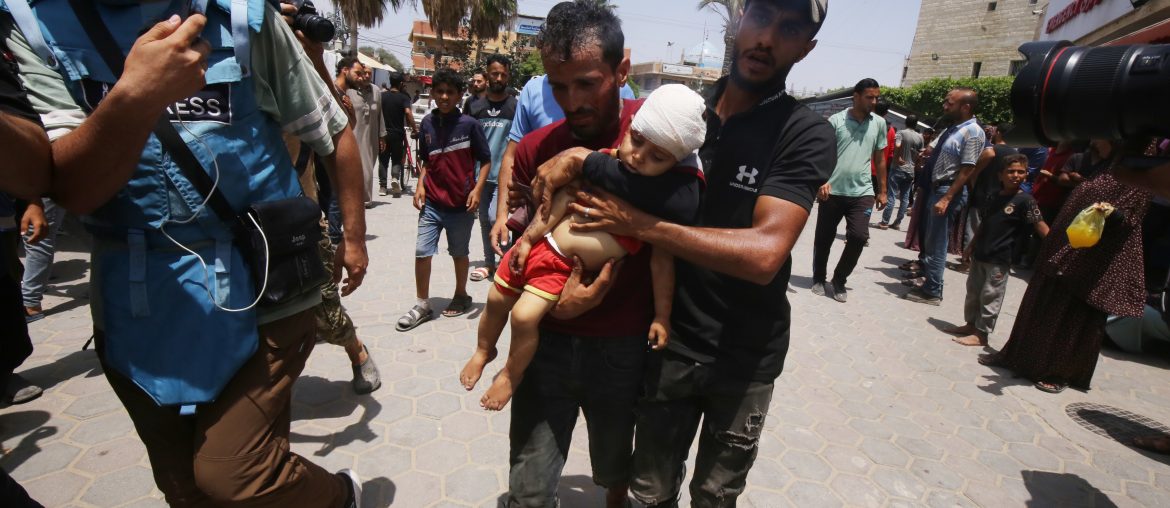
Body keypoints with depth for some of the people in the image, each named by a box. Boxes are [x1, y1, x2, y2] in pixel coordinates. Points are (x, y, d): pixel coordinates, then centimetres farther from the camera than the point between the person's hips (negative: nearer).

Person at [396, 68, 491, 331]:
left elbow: (485, 160, -3)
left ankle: (461, 296, 33)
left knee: (459, 253, 12)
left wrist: (477, 189, -14)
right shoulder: (427, 124, 4)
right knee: (421, 252, 2)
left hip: (461, 204, -3)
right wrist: (420, 186, 3)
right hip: (431, 203, 3)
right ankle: (422, 305, 17)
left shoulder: (469, 124, -8)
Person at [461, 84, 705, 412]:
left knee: (525, 316, -14)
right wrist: (528, 238, 3)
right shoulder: (602, 160, -8)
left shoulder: (668, 197, -16)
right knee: (496, 300, 15)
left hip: (565, 270, -3)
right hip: (540, 244, 4)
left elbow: (662, 261, -11)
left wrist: (661, 316, -8)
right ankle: (484, 350, 46)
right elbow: (564, 198, -1)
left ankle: (512, 375, 19)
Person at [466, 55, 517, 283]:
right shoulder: (475, 106, 7)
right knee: (484, 220, 11)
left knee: (495, 218, -14)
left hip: (504, 174, -4)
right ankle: (489, 263, 24)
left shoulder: (516, 106, -1)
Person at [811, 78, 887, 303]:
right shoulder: (835, 121, -2)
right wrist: (822, 181, -20)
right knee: (823, 239, 6)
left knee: (859, 237, -8)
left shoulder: (879, 123, 9)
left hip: (862, 192, 2)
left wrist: (882, 191, 14)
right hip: (832, 191, -2)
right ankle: (819, 278, 28)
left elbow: (879, 159, 15)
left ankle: (839, 280, 13)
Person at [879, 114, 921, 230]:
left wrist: (897, 158, -10)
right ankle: (897, 223, 11)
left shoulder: (900, 133, -6)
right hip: (911, 171, 5)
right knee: (905, 198, 8)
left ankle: (884, 222, -4)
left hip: (898, 169, -5)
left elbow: (897, 146, -23)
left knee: (891, 196, -4)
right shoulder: (920, 137, 8)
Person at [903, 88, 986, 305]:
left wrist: (946, 199, -23)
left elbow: (966, 171, -19)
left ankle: (932, 291, 8)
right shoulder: (953, 128, 12)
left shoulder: (973, 132, -15)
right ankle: (928, 280, 32)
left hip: (949, 191, -9)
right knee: (929, 239, 18)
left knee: (936, 244, -3)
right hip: (936, 188, 9)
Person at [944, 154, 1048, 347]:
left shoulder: (1025, 200, -10)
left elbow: (1041, 226, -15)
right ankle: (971, 324, 30)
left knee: (990, 296, 1)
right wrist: (972, 245, 19)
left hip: (1000, 259, -6)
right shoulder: (992, 197, 8)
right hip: (980, 254, 6)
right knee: (973, 291, 16)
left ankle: (981, 334, 10)